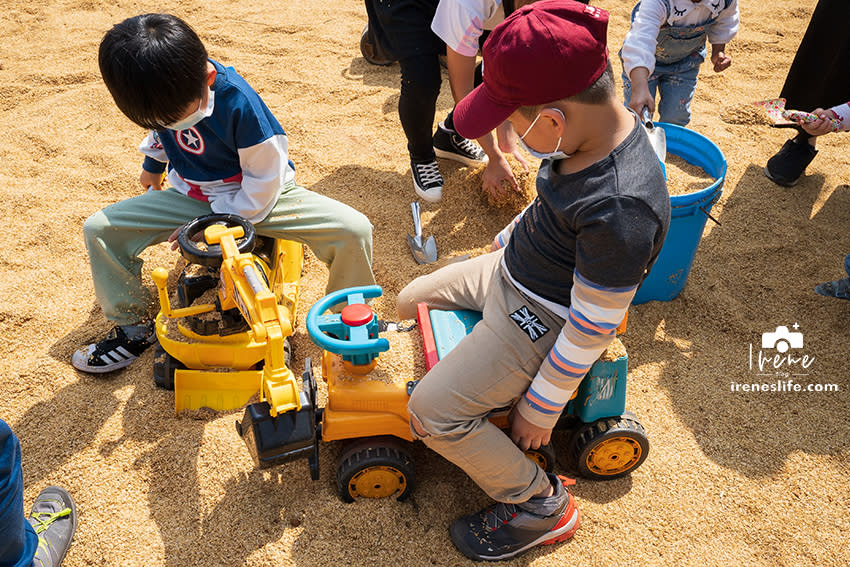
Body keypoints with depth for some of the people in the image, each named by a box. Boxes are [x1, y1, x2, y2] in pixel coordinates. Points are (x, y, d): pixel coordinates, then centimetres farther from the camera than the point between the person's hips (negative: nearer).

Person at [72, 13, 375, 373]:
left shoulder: (239, 104, -32)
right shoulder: (160, 97, -14)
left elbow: (264, 179, -22)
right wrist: (152, 165, 30)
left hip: (258, 198, -4)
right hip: (190, 196, 5)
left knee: (354, 230, -26)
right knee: (99, 229, -9)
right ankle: (132, 328, 12)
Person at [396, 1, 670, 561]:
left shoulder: (620, 212, -37)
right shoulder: (604, 125, -10)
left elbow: (590, 331, -27)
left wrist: (540, 409, -14)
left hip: (540, 317, -9)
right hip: (506, 271, 9)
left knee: (432, 412, -13)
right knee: (410, 301, 17)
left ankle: (540, 504, 7)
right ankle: (471, 368, 38)